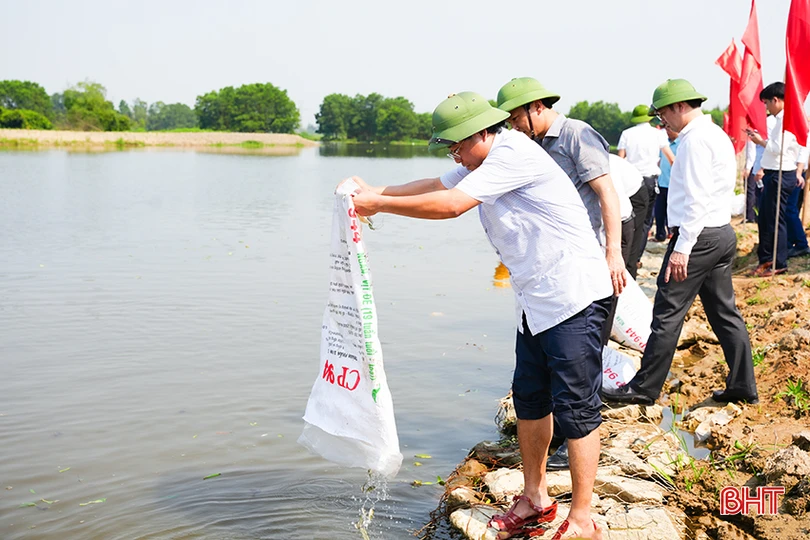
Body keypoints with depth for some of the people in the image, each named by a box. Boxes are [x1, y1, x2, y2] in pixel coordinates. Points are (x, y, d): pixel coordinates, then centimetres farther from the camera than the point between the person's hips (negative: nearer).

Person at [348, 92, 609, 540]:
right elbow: (436, 186, 18)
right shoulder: (486, 162, 12)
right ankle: (535, 498, 29)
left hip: (574, 296, -10)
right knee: (529, 399, 15)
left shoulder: (514, 155, -19)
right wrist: (375, 192, 5)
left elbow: (450, 205, -25)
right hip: (535, 300, 10)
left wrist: (379, 204, -17)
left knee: (575, 407, -4)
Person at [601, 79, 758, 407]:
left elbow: (696, 198, -21)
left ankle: (644, 388, 1)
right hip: (723, 233, 10)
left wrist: (682, 248, -23)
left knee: (668, 313, -5)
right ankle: (742, 386, 18)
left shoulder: (695, 139, -14)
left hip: (698, 236, -10)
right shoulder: (717, 135, 18)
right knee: (724, 312, 13)